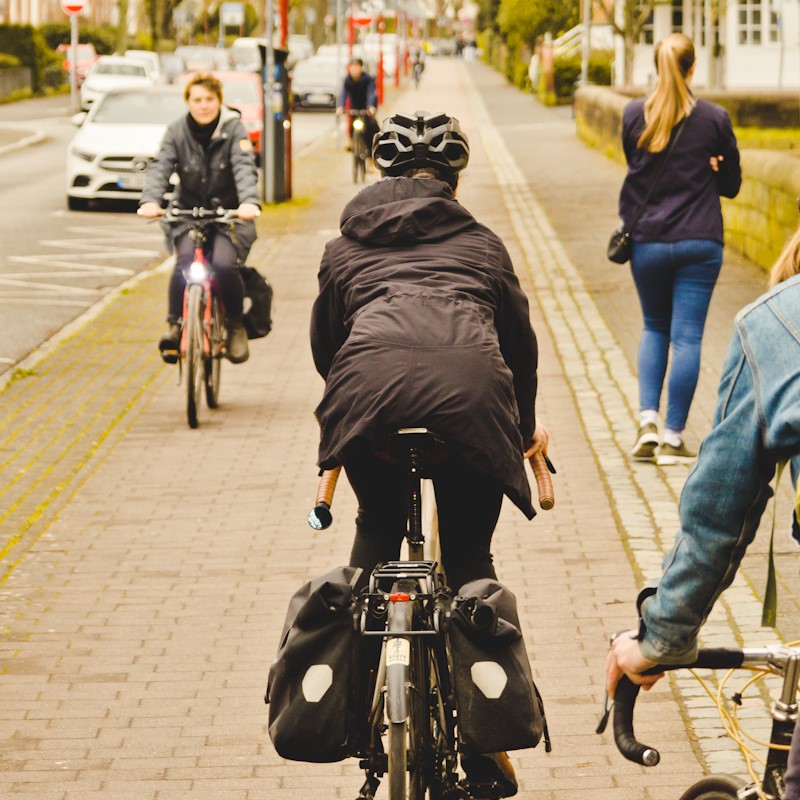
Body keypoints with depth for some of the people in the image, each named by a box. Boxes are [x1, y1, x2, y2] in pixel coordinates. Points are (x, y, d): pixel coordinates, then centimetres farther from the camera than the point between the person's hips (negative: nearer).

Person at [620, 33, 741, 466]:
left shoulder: (633, 115, -2)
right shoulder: (715, 119, -5)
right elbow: (731, 183, 3)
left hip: (647, 240, 2)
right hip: (700, 243, -2)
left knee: (655, 328, 20)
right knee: (687, 337, 2)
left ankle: (648, 421, 4)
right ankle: (672, 438, 1)